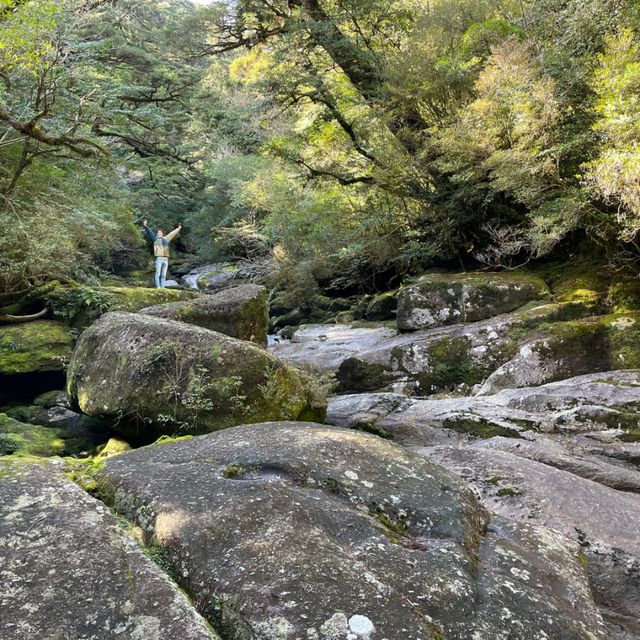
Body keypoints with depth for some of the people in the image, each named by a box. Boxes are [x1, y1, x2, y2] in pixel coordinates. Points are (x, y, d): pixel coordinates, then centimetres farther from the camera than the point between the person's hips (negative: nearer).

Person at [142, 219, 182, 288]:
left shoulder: (166, 239, 21)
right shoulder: (155, 239, 11)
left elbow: (172, 234, 34)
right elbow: (150, 232, 1)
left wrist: (178, 228, 45)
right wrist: (146, 226, -12)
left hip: (166, 259, 4)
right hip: (159, 258, -4)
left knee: (164, 275, 4)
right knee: (158, 274, -7)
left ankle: (162, 287, 5)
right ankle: (158, 287, -8)